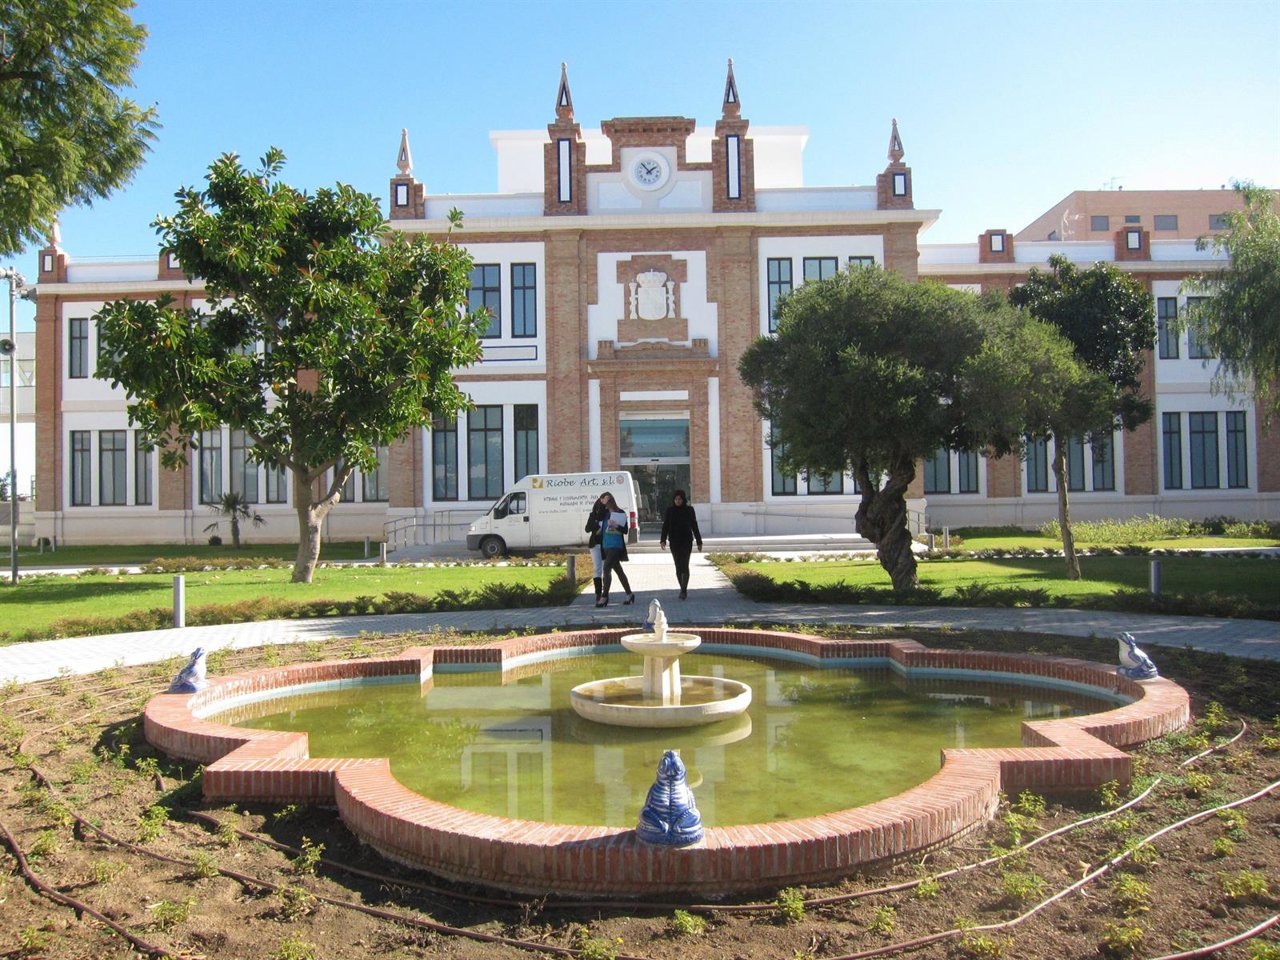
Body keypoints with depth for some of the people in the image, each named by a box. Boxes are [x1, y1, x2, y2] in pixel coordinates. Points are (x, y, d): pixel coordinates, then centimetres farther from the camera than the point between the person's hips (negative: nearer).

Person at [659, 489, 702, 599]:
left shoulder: (689, 510, 0)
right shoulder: (670, 510, 3)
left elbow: (694, 526, 4)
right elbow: (665, 526, 2)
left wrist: (699, 541, 5)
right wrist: (663, 540, -9)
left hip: (686, 541, -2)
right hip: (674, 542, 2)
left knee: (685, 566, -10)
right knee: (678, 566, 5)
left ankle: (684, 590, -11)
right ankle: (683, 590, 16)